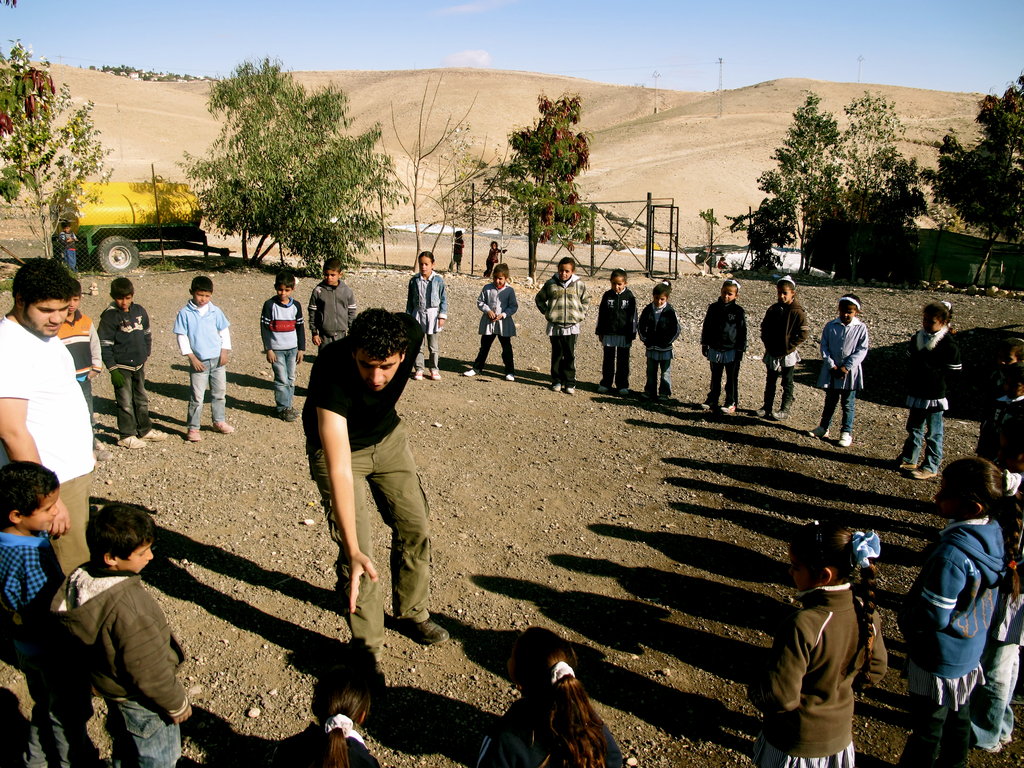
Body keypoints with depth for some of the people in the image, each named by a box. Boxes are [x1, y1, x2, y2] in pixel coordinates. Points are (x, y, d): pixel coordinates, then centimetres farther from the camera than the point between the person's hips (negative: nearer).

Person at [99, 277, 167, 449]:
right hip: (122, 367, -6)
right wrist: (113, 370, -15)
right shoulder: (109, 315, -13)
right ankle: (126, 436, 13)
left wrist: (145, 355, 12)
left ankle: (145, 429, 31)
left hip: (139, 365, 6)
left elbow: (147, 335, 16)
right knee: (125, 402, 2)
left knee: (142, 399, 18)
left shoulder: (139, 311, 3)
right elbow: (105, 345, -13)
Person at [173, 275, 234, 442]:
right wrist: (192, 358, -11)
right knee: (197, 397, -1)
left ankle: (219, 421, 31)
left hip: (218, 360, 4)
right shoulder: (185, 313, -7)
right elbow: (182, 337, -6)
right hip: (199, 362, -3)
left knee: (220, 393, 15)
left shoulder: (215, 311, 2)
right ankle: (193, 428, 8)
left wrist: (225, 352, -1)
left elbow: (224, 332, 9)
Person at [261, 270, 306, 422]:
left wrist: (301, 349, 9)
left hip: (292, 348, 4)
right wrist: (268, 349, -10)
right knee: (282, 380, -4)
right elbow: (264, 327, -6)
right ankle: (283, 408, 5)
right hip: (276, 349, -4)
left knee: (291, 379, 10)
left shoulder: (296, 306, 5)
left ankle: (288, 405, 21)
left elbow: (300, 327, 11)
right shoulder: (270, 305, -7)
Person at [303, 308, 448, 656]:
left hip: (388, 436, 4)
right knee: (358, 552, -9)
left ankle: (412, 614, 31)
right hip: (338, 445, -4)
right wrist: (353, 552, -49)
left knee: (415, 528, 9)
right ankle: (367, 646, 11)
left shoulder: (411, 335, -29)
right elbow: (339, 470, -45)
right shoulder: (332, 373, -41)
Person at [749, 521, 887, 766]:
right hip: (839, 736, 5)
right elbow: (874, 671, 3)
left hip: (795, 745, -5)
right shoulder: (865, 613, -14)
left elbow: (780, 697, -29)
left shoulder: (802, 626, -34)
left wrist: (755, 693, -8)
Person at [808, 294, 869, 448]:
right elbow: (824, 347, -1)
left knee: (848, 404, 8)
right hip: (831, 371, 2)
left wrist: (846, 367, -15)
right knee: (830, 401, 16)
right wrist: (832, 366, -11)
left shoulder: (861, 328, -6)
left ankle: (846, 433, 19)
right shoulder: (831, 326, -1)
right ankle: (823, 428, 29)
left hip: (850, 372, -2)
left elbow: (862, 350, -8)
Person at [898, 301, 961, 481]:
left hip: (935, 397, -7)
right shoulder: (916, 338, 5)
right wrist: (909, 387, 9)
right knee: (914, 428, 18)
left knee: (933, 433, 5)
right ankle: (909, 459, 31)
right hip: (915, 394, 7)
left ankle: (930, 467, 13)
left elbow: (954, 372, -11)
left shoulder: (949, 345, -14)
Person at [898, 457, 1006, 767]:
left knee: (926, 730, 12)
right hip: (971, 651, 8)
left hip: (938, 659, -8)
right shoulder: (994, 533, -10)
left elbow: (933, 616, -27)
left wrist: (906, 620, -6)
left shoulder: (951, 555, -36)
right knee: (958, 717, 27)